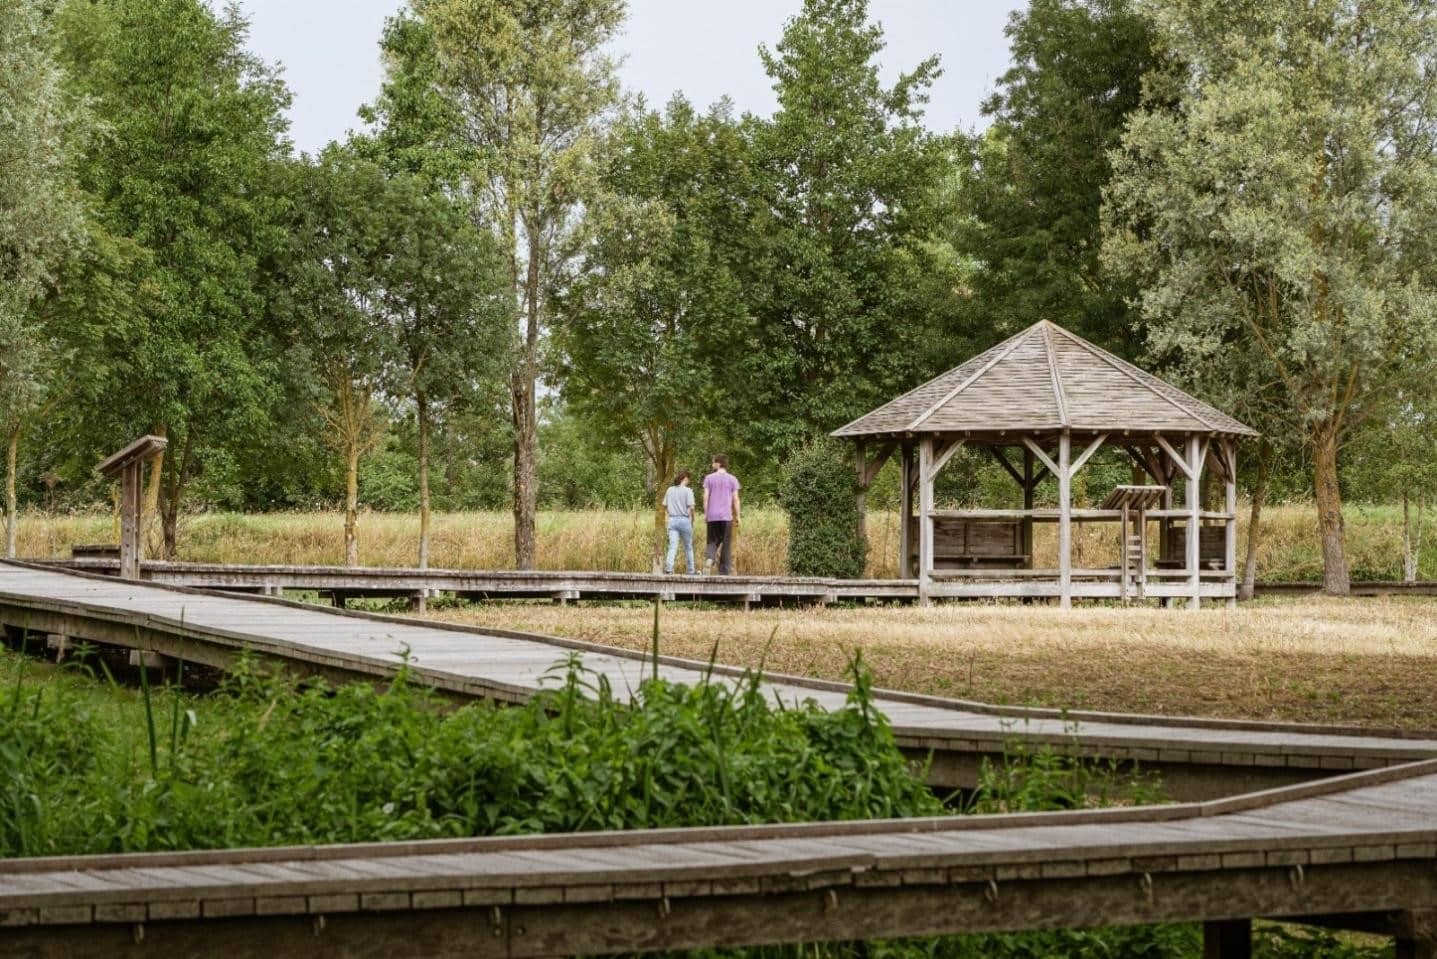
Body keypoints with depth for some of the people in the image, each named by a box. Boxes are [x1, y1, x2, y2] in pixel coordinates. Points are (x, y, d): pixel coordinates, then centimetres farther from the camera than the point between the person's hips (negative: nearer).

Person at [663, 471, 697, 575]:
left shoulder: (670, 490, 7)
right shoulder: (687, 491, -7)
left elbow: (665, 506, 9)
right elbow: (691, 507, -13)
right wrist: (692, 520, 0)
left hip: (672, 520, 3)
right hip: (684, 519, -3)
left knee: (673, 546, -3)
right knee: (688, 546, 12)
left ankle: (668, 567, -24)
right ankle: (691, 570, 21)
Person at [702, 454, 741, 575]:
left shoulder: (709, 478, 2)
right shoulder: (732, 479, 2)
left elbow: (706, 497, -3)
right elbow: (735, 499, -1)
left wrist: (705, 513, 5)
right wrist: (737, 517, 3)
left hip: (712, 516, 1)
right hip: (726, 516, -1)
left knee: (712, 541, 10)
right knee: (726, 544, 5)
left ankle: (709, 560, -19)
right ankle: (724, 572, 3)